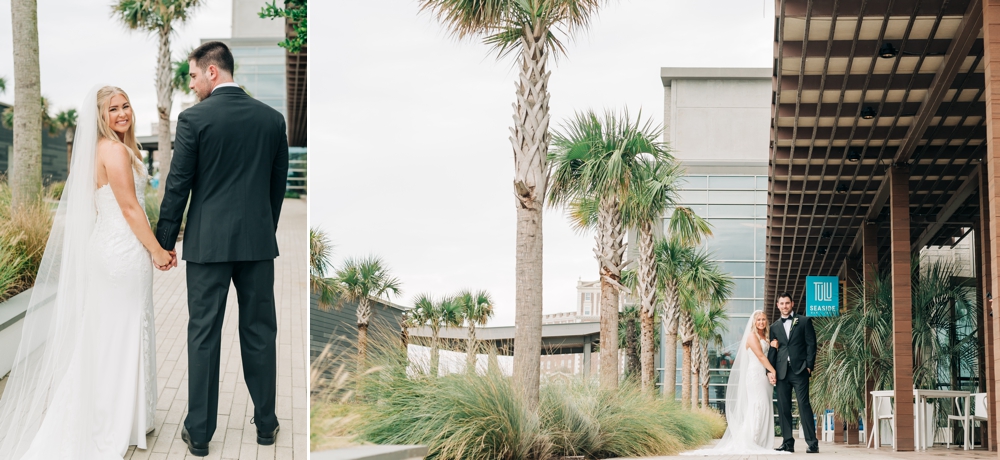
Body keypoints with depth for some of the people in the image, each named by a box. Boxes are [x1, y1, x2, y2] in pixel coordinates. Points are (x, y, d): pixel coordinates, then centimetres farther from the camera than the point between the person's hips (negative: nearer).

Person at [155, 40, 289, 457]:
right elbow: (279, 183, 9)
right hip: (258, 242, 3)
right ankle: (266, 423, 19)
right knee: (259, 332, 11)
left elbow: (178, 186, -7)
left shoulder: (193, 119, -9)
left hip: (208, 242, -3)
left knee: (203, 335, 3)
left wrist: (164, 242, 2)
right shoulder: (272, 118, 3)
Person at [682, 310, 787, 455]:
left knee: (765, 409, 4)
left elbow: (769, 355, 13)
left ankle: (761, 443, 4)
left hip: (765, 375, 8)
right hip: (756, 375, -8)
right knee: (757, 407, -13)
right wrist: (774, 371, -13)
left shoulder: (765, 337, 19)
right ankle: (750, 444, -13)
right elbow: (760, 356, -13)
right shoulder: (752, 336, -6)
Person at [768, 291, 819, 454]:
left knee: (804, 405, -8)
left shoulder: (804, 321, 7)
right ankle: (788, 443, 7)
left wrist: (809, 366, -7)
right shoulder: (774, 327, 16)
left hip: (799, 370, -4)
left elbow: (811, 344, 2)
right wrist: (770, 370, -1)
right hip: (782, 372, 4)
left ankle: (812, 443, -8)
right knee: (783, 408, 2)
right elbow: (772, 350, 11)